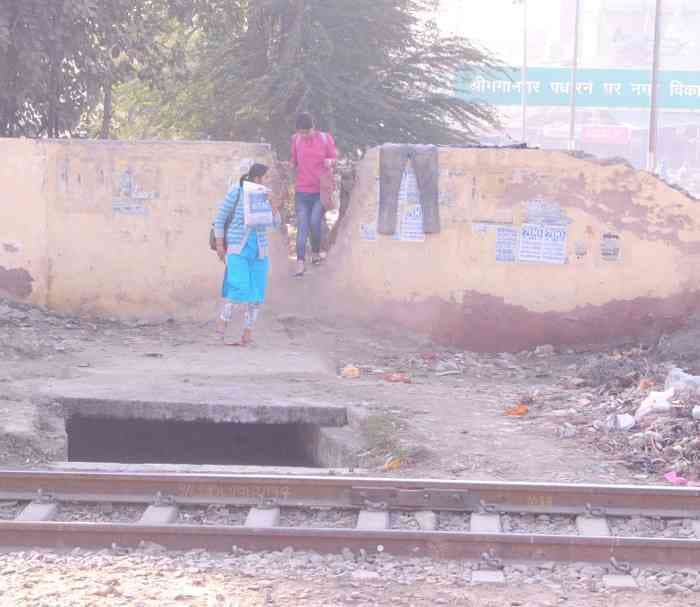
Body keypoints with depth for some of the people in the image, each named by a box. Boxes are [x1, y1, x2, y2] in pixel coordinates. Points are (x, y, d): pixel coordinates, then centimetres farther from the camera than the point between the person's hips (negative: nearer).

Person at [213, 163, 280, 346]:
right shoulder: (236, 192, -7)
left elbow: (276, 223, 6)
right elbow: (220, 219, -2)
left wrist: (273, 206, -10)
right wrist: (219, 245, -5)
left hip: (259, 250, 5)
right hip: (237, 248, -5)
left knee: (256, 292, 3)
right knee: (238, 288, -15)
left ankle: (247, 334, 11)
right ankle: (222, 326, 2)